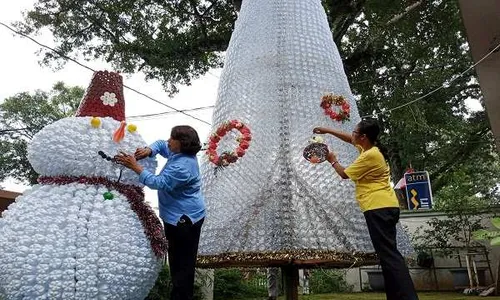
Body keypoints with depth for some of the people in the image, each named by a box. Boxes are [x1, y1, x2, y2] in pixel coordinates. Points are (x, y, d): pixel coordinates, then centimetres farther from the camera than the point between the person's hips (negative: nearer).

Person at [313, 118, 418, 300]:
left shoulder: (370, 156, -14)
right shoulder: (371, 148, 15)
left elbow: (344, 174, -4)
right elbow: (349, 140, 31)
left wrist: (333, 161, 13)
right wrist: (327, 131, 30)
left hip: (379, 208, -10)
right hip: (384, 207, 10)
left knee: (389, 255, -13)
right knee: (389, 254, 10)